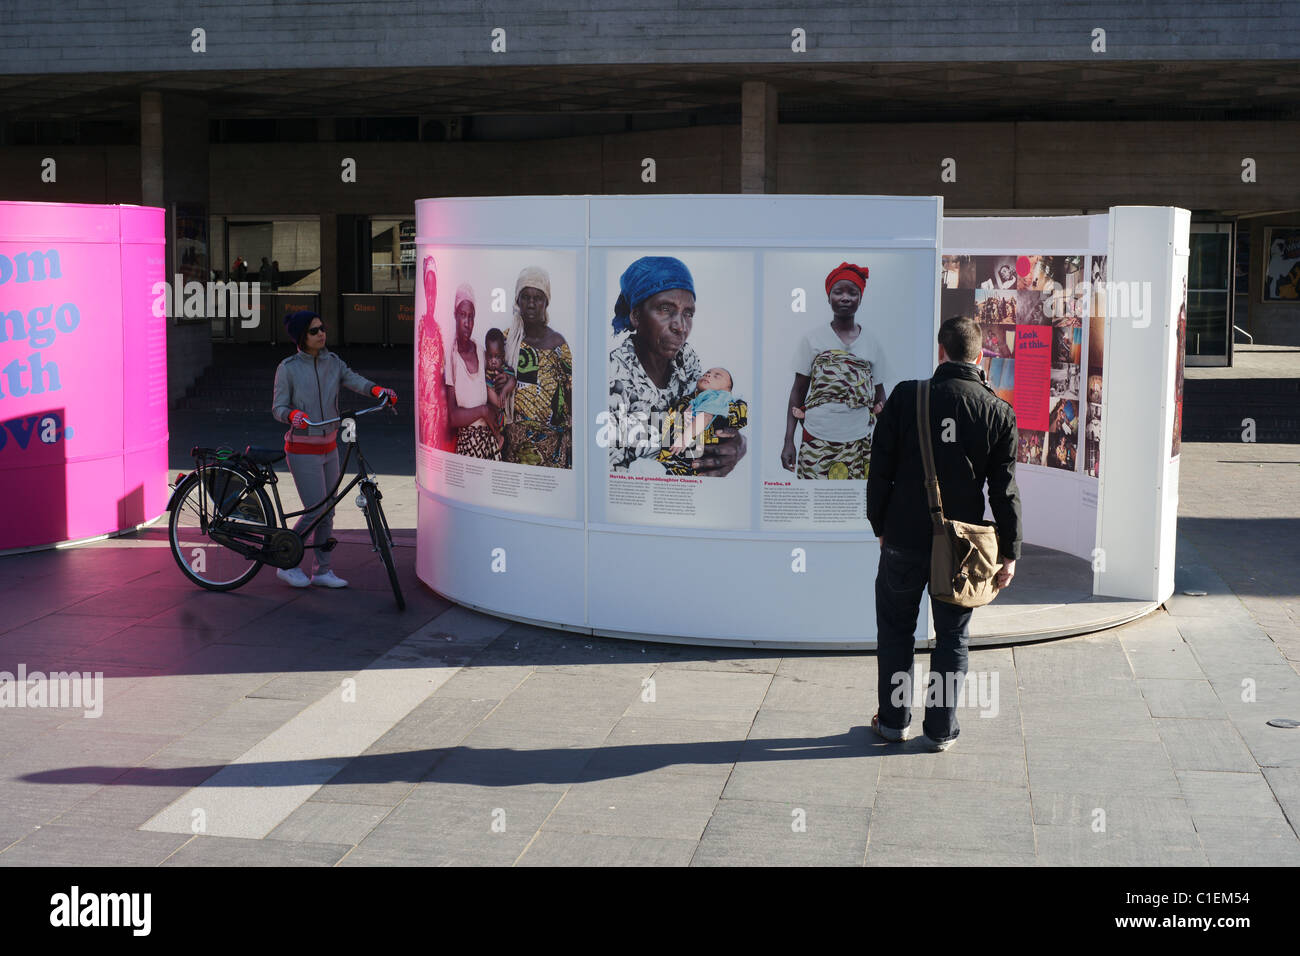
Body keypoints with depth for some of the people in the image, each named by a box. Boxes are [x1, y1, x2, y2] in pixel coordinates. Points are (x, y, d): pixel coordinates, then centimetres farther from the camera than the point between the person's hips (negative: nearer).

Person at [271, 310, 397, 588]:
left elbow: (354, 380, -11)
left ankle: (322, 571, 19)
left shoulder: (332, 362, 4)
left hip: (328, 447, 6)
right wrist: (293, 415, -33)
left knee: (327, 512, 9)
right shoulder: (288, 368, -9)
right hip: (302, 450, -6)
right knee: (315, 511, -9)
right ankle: (287, 565, 9)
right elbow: (278, 407, -9)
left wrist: (378, 390, -32)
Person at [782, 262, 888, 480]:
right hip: (816, 443, -2)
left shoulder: (871, 344, 8)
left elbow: (879, 397, 13)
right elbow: (798, 391, 4)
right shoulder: (813, 339, 3)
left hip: (859, 443, 2)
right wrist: (789, 442, -2)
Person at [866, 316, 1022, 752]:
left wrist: (880, 526, 9)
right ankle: (941, 728, 17)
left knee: (896, 629, 16)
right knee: (952, 636, 13)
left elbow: (881, 470, -3)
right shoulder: (999, 412, -5)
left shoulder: (906, 396, -7)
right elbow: (1005, 490, -3)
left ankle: (893, 719, 24)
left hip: (905, 537, 0)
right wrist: (1009, 552, 3)